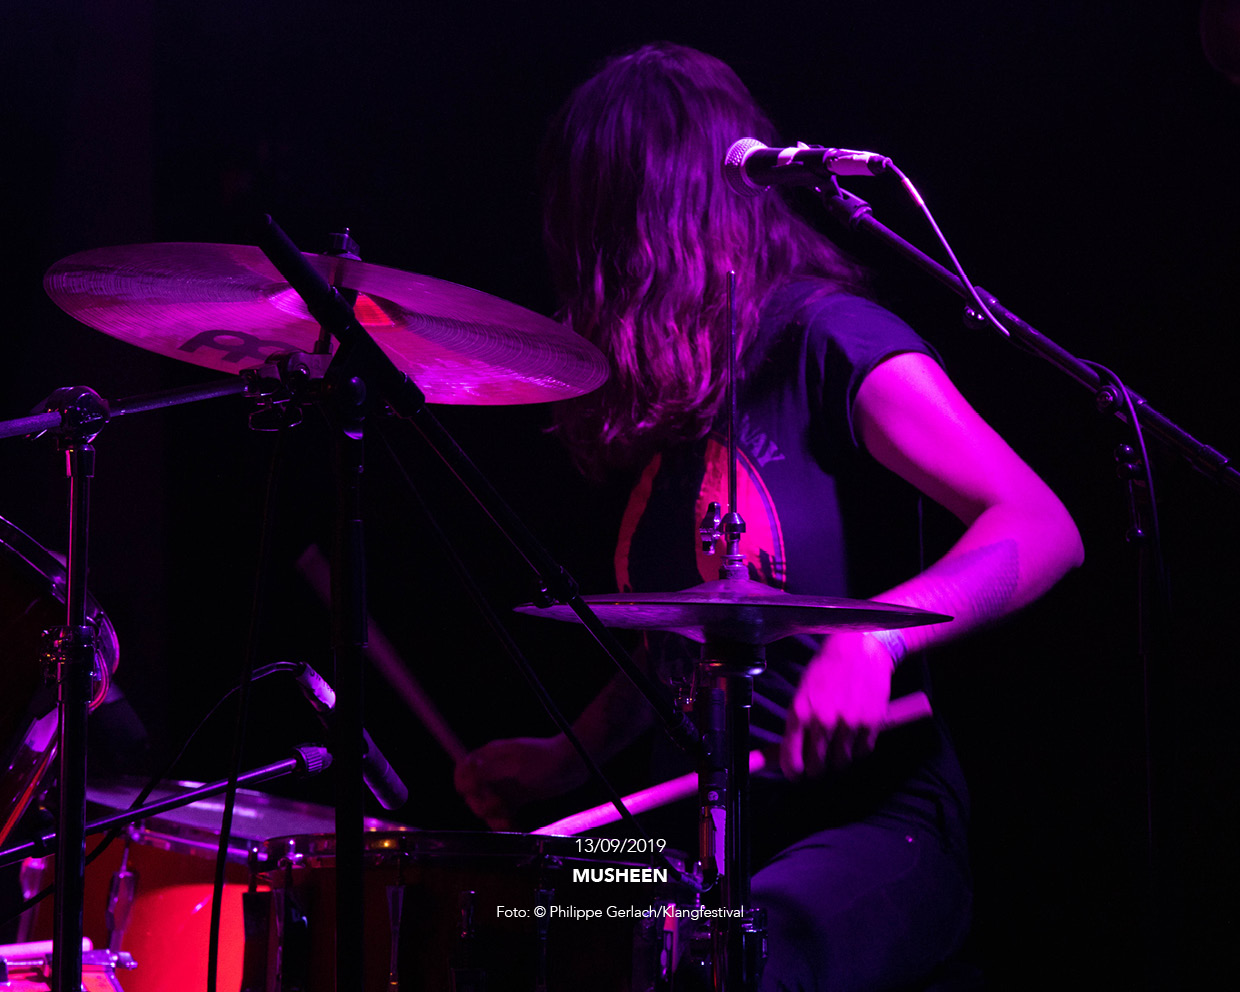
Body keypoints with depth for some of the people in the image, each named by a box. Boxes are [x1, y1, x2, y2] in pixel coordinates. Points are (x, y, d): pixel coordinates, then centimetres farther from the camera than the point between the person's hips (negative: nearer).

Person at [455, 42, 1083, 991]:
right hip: (712, 824, 7)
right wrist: (568, 755, 14)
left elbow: (1044, 530, -18)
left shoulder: (828, 344, -8)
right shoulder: (672, 393, 16)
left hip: (868, 820, -7)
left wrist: (875, 636, -33)